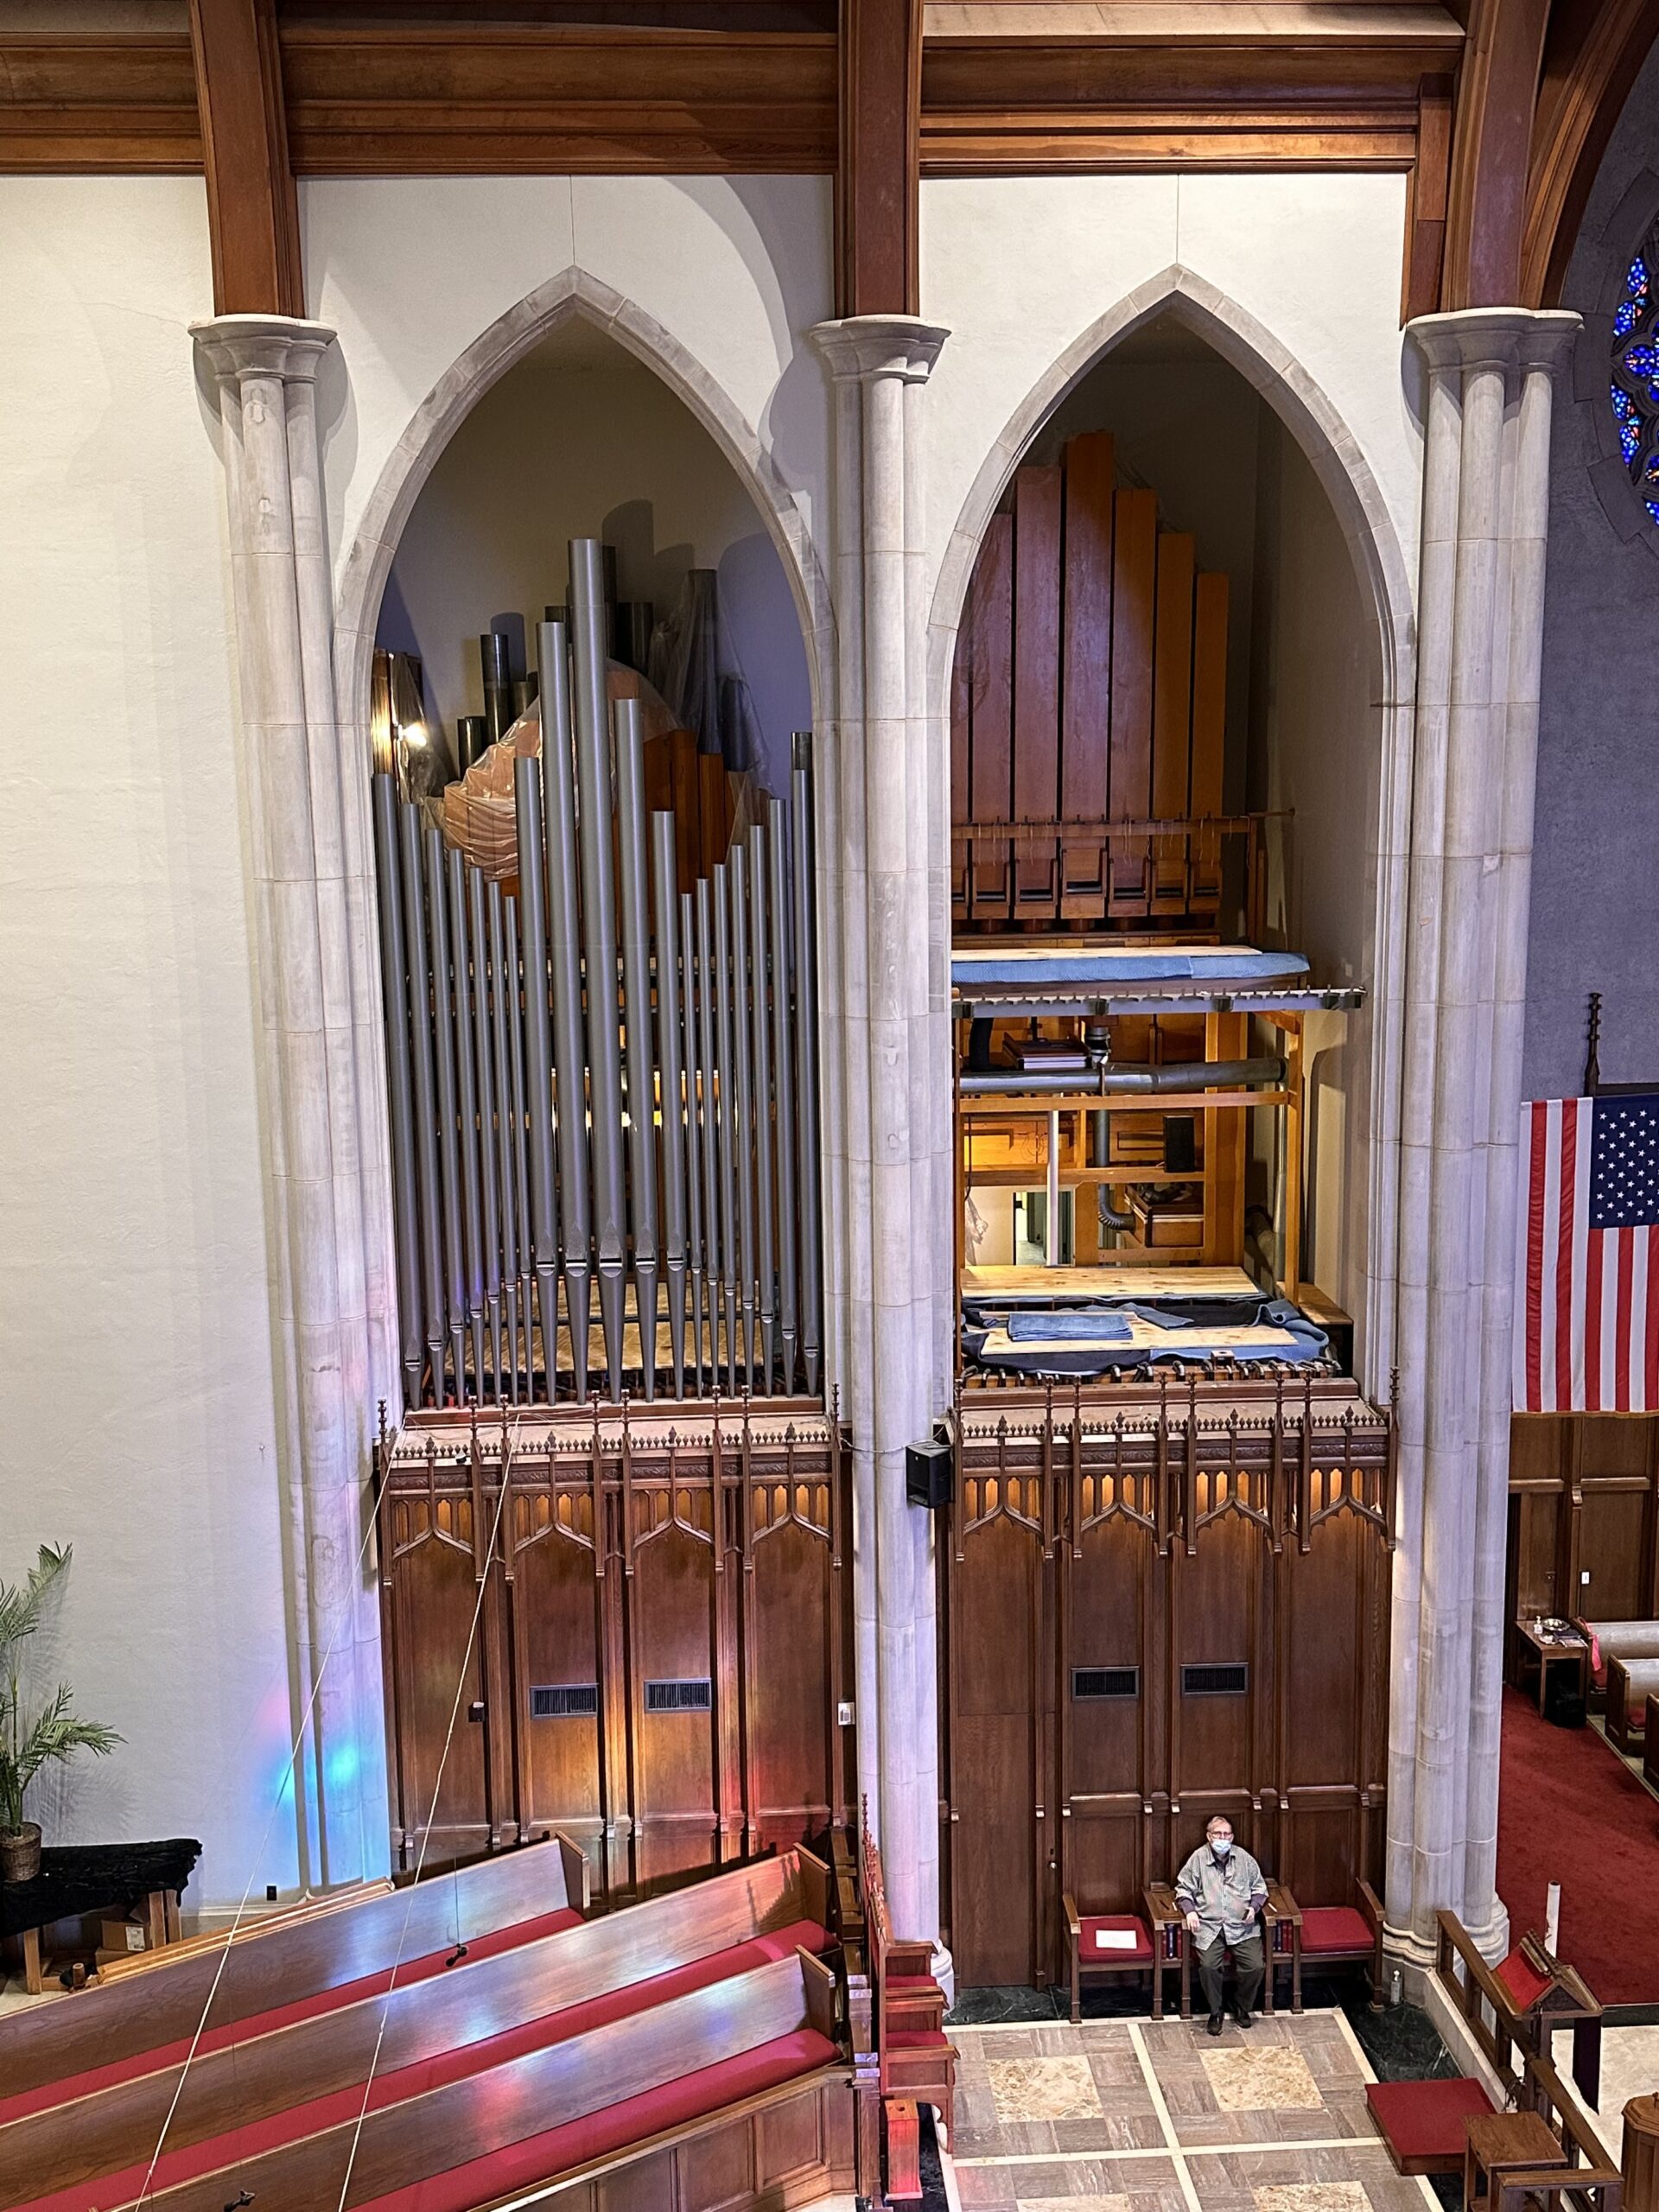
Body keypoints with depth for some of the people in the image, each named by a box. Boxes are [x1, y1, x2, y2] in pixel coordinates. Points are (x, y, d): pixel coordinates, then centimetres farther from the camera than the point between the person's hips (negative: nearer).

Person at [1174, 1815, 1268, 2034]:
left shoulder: (1244, 1858, 7)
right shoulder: (1198, 1858, 1)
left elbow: (1259, 1888, 15)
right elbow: (1183, 1888, 7)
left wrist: (1254, 1907, -3)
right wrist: (1190, 1911, -9)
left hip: (1242, 1925, 2)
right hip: (1208, 1926, -2)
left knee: (1256, 1966, -17)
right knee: (1208, 1966, -25)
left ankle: (1242, 2007, 11)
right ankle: (1215, 2012, -1)